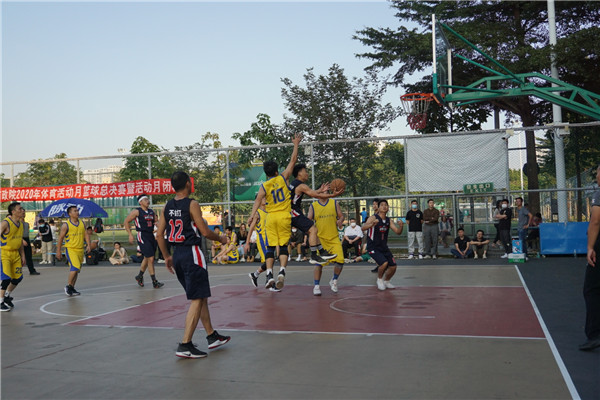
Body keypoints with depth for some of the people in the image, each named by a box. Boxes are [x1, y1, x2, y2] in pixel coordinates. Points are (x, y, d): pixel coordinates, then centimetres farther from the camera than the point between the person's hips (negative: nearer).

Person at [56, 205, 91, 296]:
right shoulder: (66, 225, -8)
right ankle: (68, 286, -5)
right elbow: (60, 238, -4)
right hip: (70, 249, -6)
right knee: (75, 267, -21)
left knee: (77, 270, 11)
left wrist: (88, 245, -5)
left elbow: (86, 234, 11)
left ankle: (72, 288, 22)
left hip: (80, 249, 6)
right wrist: (58, 251, -5)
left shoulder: (82, 223, 8)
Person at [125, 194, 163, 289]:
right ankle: (154, 282, -5)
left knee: (147, 258, 18)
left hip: (151, 236, 7)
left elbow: (156, 222, 23)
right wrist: (130, 235, -10)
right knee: (150, 259, -10)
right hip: (143, 237, -7)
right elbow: (126, 222, -4)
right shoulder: (136, 211, -7)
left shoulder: (151, 211, 11)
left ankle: (139, 276, 38)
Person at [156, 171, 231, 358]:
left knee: (200, 297, 18)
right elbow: (205, 232, -13)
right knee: (197, 300, -3)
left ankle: (212, 336, 27)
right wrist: (221, 238, 5)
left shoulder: (167, 206, 8)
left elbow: (159, 234, 9)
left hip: (177, 254, 8)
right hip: (191, 253, -8)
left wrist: (167, 257, 19)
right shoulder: (192, 205, -12)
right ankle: (185, 345, -6)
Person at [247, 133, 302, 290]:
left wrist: (252, 216, -22)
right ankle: (281, 271, -15)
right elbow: (293, 161, 9)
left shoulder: (264, 186, 1)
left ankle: (269, 275, -6)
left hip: (271, 217, 0)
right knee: (283, 246, 3)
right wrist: (296, 145, 18)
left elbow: (258, 200, -14)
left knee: (271, 247, 5)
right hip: (284, 217, 0)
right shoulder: (283, 178, 3)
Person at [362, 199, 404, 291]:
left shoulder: (389, 221, 6)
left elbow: (398, 232, 3)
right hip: (373, 247, -6)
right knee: (384, 263, -25)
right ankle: (379, 280, 3)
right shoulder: (373, 218, -13)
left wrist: (401, 226, -19)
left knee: (393, 266, 2)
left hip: (384, 247, 6)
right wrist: (372, 224, -47)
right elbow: (363, 228, -28)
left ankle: (386, 281, 31)